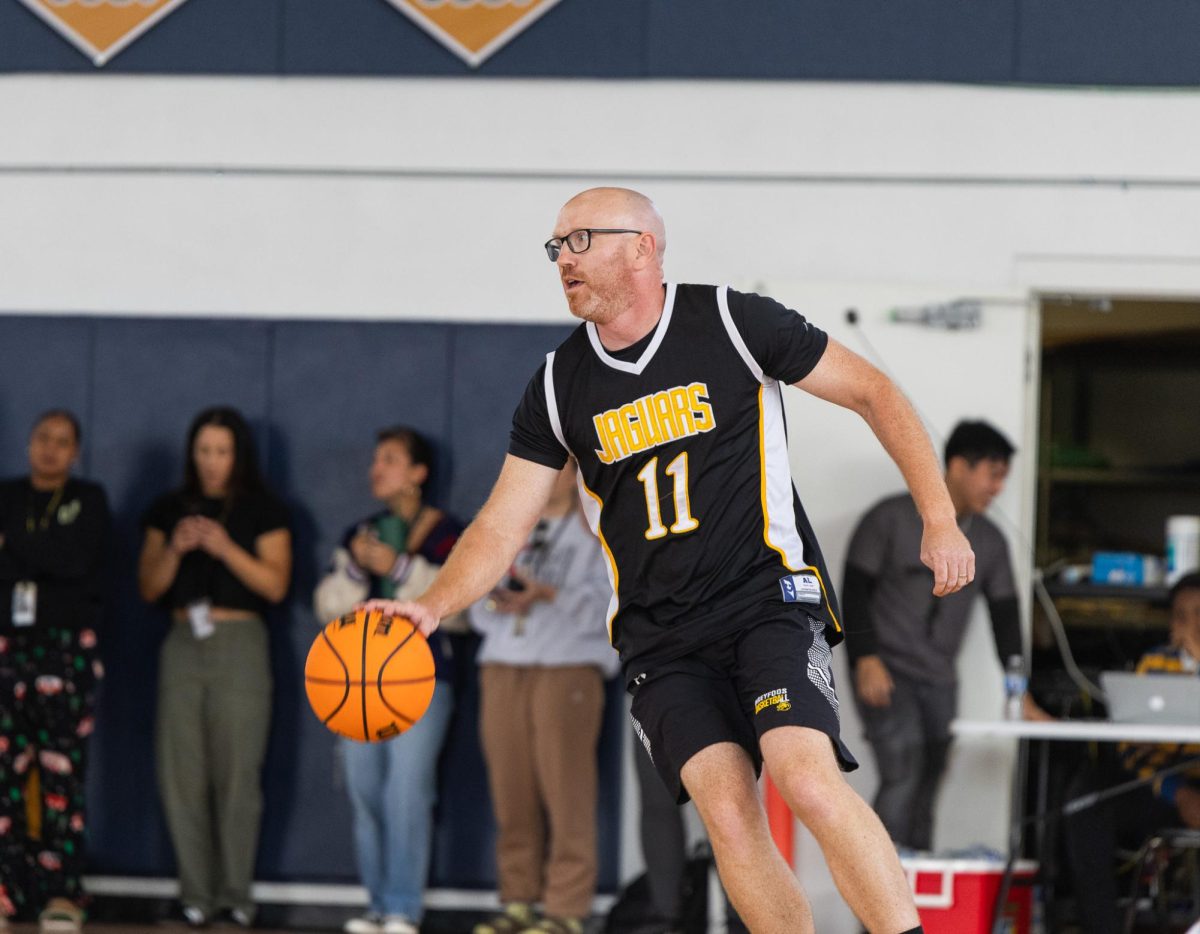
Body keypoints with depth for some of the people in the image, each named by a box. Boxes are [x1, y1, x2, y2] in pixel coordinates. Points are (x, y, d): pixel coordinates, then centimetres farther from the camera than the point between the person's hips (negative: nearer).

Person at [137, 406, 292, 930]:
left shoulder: (262, 511, 4)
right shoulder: (169, 510, 13)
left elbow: (276, 584, -4)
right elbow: (148, 587, 11)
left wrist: (226, 548, -15)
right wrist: (175, 549, -7)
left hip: (239, 643, -3)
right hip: (183, 645, 3)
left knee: (237, 774, -8)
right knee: (182, 775, -4)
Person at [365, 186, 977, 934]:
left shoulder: (730, 323, -4)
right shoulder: (560, 384, 8)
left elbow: (873, 393, 2)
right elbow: (503, 527, 9)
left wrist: (940, 521, -2)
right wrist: (431, 607, -9)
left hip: (770, 599, -3)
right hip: (660, 638, 4)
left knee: (808, 779, -25)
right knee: (727, 808, -16)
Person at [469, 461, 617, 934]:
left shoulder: (598, 533, 6)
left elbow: (602, 604, -6)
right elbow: (479, 611, 18)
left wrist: (546, 594, -17)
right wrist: (497, 602, -4)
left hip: (568, 669, -5)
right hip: (502, 669, 5)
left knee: (565, 790, -10)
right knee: (511, 792, 0)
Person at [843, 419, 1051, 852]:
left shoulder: (989, 541, 9)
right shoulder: (891, 519, -6)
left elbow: (1005, 616, 10)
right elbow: (854, 590, -7)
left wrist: (1021, 693, 4)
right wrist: (867, 659, -18)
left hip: (939, 682, 6)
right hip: (886, 672, -6)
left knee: (925, 790, 2)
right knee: (903, 774, -20)